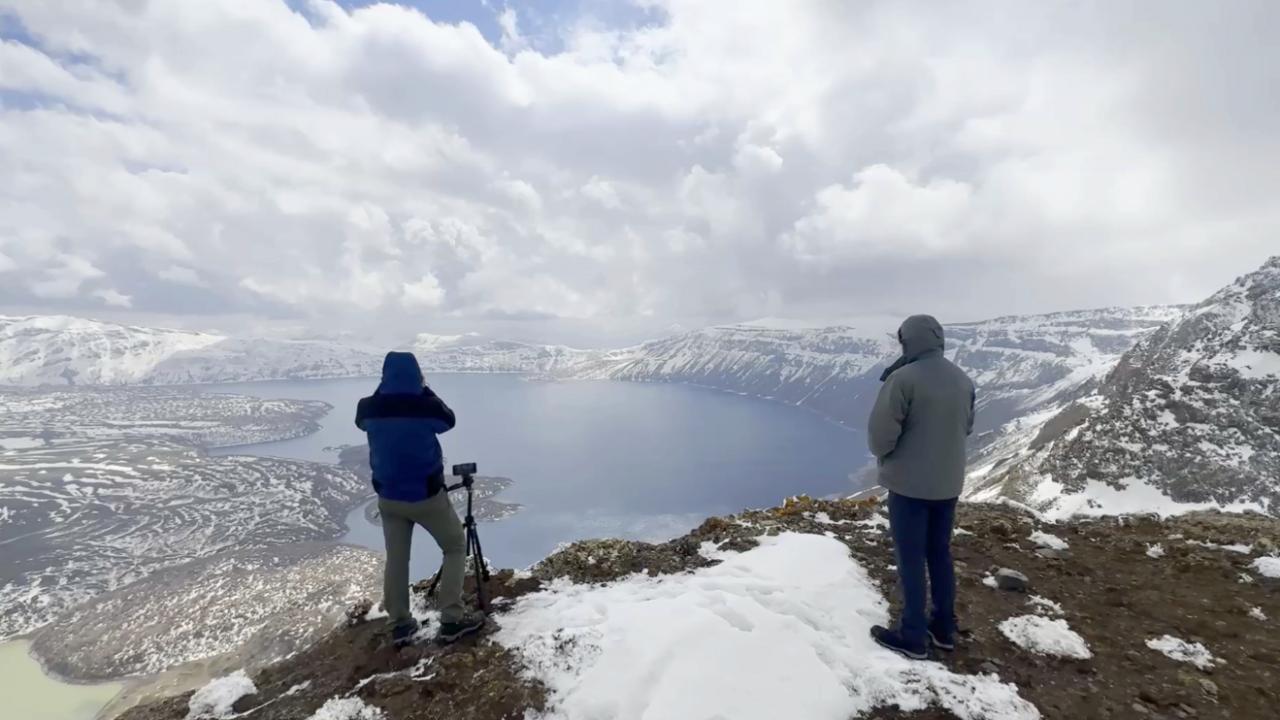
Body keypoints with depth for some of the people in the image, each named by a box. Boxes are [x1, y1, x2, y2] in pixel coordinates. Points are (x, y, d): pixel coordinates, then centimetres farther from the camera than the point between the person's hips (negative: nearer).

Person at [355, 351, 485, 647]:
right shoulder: (426, 407, -20)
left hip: (388, 496, 4)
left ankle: (400, 625, 26)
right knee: (455, 547, 13)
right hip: (427, 495, -4)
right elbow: (449, 421, 2)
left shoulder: (369, 408, -10)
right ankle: (451, 620, 11)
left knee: (395, 559, 18)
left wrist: (385, 390, 7)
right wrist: (425, 391, 2)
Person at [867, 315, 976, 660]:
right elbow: (966, 427, 14)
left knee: (911, 558, 5)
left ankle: (913, 636, 16)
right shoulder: (963, 379, 2)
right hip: (948, 482, 7)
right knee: (940, 552, 19)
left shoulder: (903, 378, -21)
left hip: (909, 482, -7)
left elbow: (881, 430, -19)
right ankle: (944, 628, 30)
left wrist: (882, 455, 1)